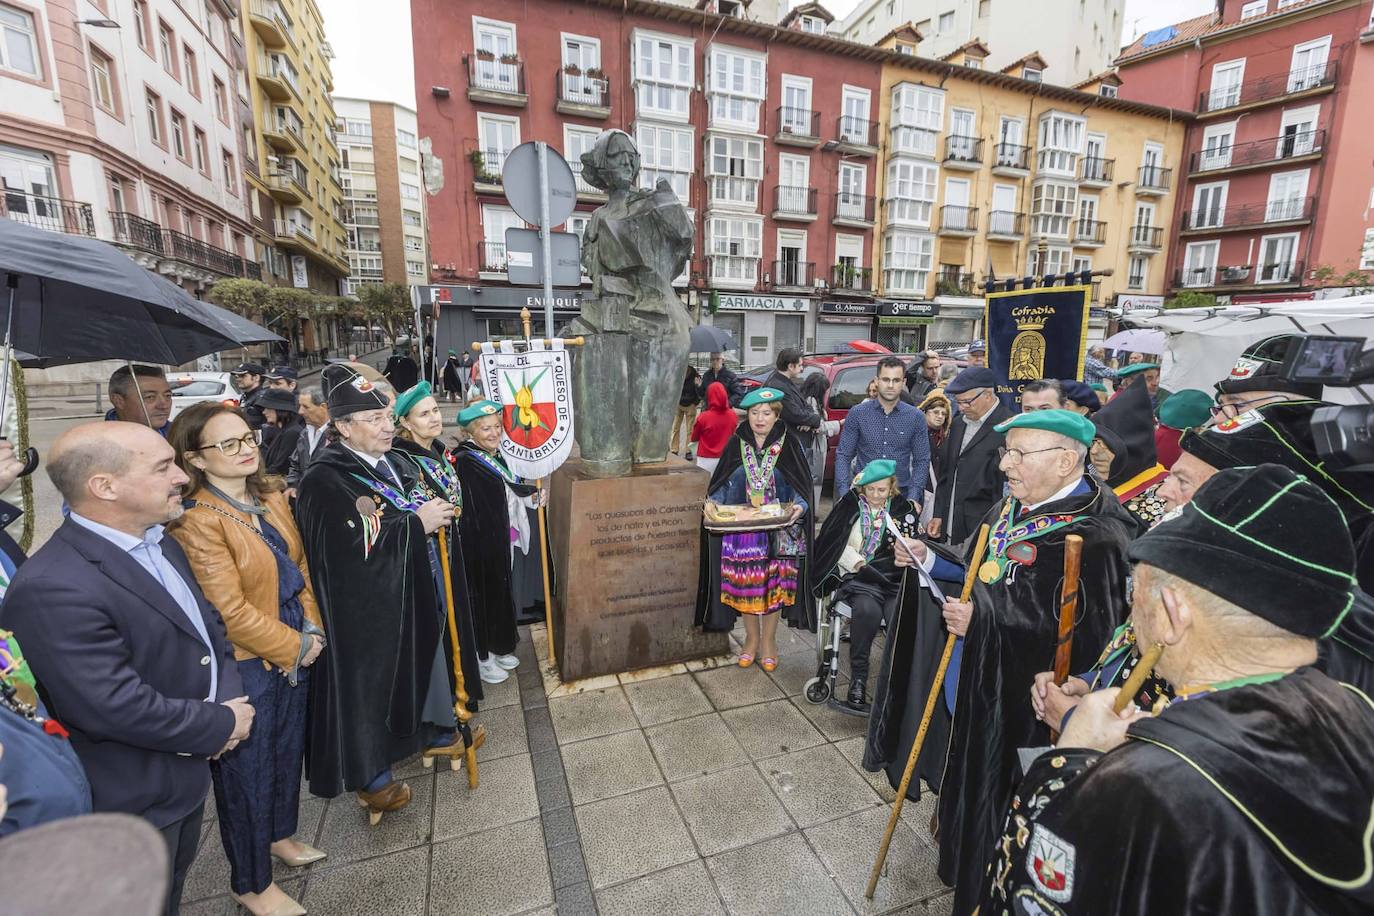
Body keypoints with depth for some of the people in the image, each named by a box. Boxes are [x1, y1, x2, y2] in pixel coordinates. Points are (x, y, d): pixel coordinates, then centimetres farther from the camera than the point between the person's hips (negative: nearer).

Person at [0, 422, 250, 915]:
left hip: (188, 767, 7)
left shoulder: (159, 543, -2)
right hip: (134, 799, -7)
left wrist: (227, 694, -11)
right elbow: (114, 706, -31)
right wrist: (221, 724, -18)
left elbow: (207, 620, 5)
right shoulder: (53, 588, -31)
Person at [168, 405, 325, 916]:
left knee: (287, 750, 24)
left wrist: (312, 631, -1)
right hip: (245, 666, -7)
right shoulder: (196, 521, -21)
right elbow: (230, 611, -22)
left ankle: (280, 835, 50)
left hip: (296, 651, 7)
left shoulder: (271, 498, 1)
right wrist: (294, 646, -14)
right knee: (247, 770, 13)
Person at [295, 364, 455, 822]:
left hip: (413, 598, 8)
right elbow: (352, 545, -29)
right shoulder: (324, 480, -19)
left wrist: (437, 511, -4)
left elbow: (427, 509, 18)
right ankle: (372, 776, 26)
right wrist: (417, 522, -23)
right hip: (366, 612, -8)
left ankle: (436, 730, 44)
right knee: (370, 684, 7)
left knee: (425, 664, 22)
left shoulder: (395, 465, 5)